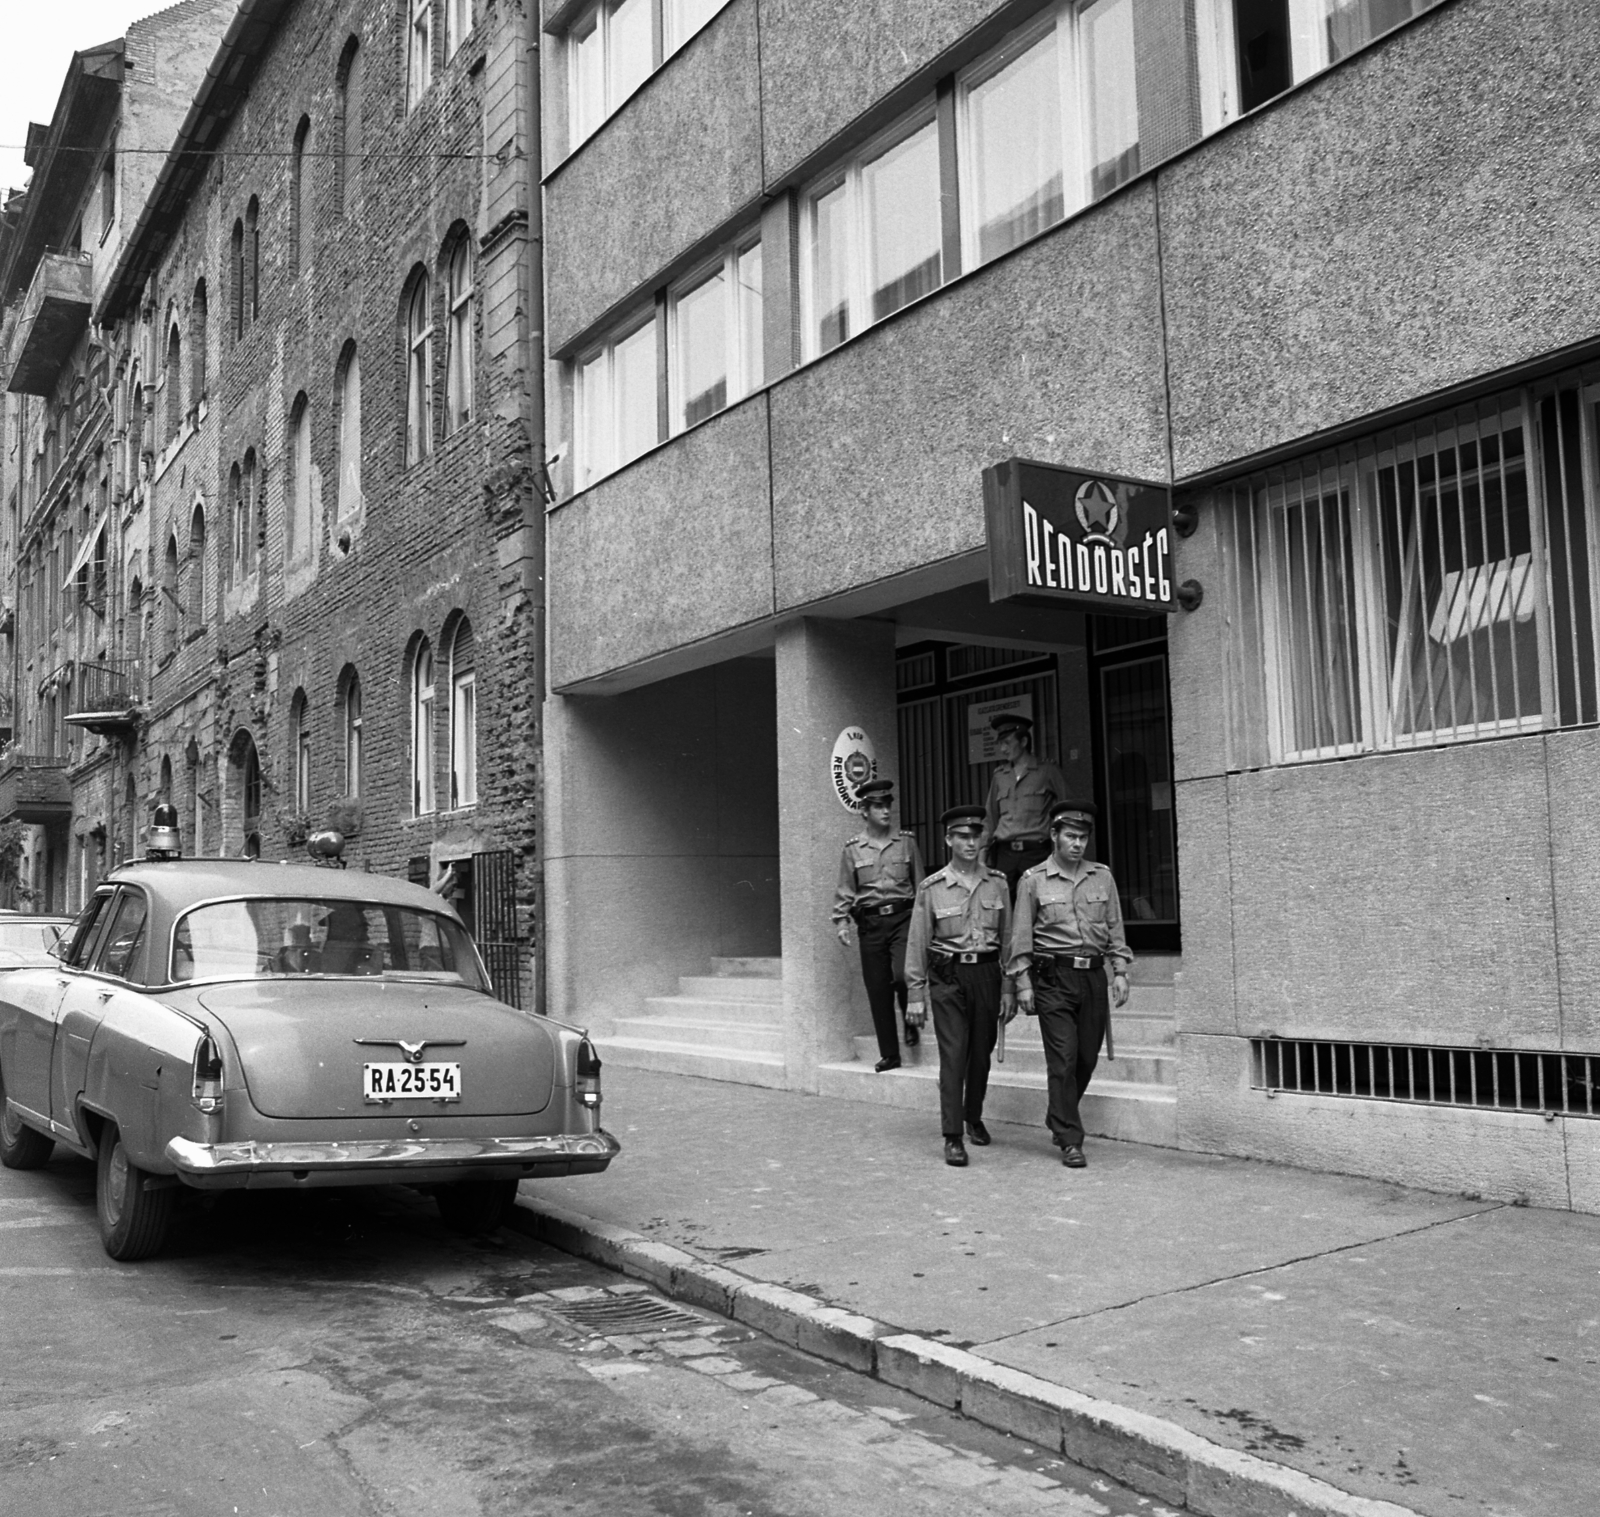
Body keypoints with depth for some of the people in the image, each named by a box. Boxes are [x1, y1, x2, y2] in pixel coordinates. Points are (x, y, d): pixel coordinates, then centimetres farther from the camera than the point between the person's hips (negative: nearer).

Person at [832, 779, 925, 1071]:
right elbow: (844, 891, 7)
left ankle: (911, 1021, 10)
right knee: (877, 991, 3)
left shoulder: (906, 842, 6)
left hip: (903, 917, -1)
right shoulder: (853, 849, 5)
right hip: (870, 923, 1)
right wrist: (841, 922, -5)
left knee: (902, 974, -22)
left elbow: (920, 885, 10)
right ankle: (889, 1055, 15)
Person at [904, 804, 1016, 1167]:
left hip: (987, 974, 3)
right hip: (948, 977, -3)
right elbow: (917, 943, 1)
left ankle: (974, 1118, 35)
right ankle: (952, 1137, -4)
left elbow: (1007, 938, 7)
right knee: (953, 1055, -8)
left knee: (981, 1052, 12)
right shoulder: (931, 888, -2)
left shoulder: (997, 883, 4)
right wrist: (915, 994, -1)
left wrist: (1008, 989, 4)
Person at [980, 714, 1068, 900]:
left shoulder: (1047, 772, 2)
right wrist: (983, 848, 10)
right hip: (1004, 854, 3)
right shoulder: (999, 776, 13)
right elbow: (990, 817, 18)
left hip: (1036, 852, -3)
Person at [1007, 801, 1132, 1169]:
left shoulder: (1102, 877, 9)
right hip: (1053, 977, -4)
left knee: (1087, 1057, 9)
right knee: (1063, 1059, -7)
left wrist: (1120, 972, 5)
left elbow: (1114, 928, 13)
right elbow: (1021, 936, 0)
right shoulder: (1033, 880, -1)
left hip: (1093, 975, 4)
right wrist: (1022, 982, -4)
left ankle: (1059, 1121, 31)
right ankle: (1070, 1141, -2)